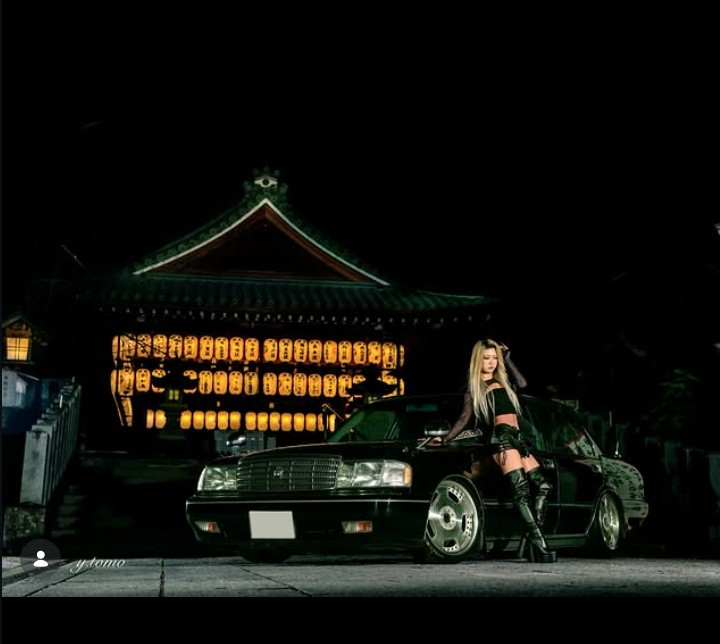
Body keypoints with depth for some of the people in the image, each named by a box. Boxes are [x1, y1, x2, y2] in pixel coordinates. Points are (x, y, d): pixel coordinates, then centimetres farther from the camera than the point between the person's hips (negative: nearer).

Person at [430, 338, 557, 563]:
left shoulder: (501, 381, 25)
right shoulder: (474, 388, 10)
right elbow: (464, 419, 9)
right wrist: (445, 439, -1)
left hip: (517, 439, 7)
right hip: (502, 437, -7)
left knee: (543, 486, -4)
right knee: (521, 491, -19)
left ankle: (532, 537, -7)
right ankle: (540, 544, -26)